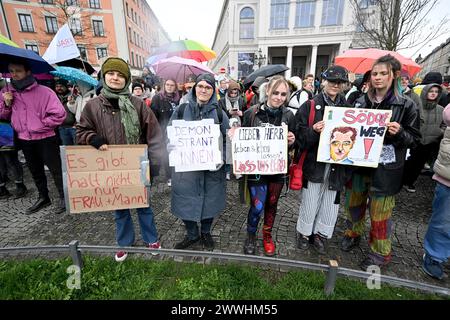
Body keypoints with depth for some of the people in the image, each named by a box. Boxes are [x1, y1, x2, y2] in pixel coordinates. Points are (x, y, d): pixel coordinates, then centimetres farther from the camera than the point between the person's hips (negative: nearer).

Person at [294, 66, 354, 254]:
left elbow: (353, 134, 14)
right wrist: (314, 130, -24)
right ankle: (304, 232, 29)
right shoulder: (310, 106, -2)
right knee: (309, 203, 6)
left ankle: (321, 234, 33)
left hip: (337, 165, 4)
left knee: (330, 203, 12)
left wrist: (347, 137, -7)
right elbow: (299, 135, -6)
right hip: (314, 163, -3)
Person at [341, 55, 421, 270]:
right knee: (353, 202, 17)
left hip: (385, 169, -3)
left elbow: (415, 138, -1)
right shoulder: (361, 101, 4)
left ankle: (381, 252, 29)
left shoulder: (405, 105, -4)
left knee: (380, 212, 7)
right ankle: (353, 233, 43)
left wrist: (399, 133, -20)